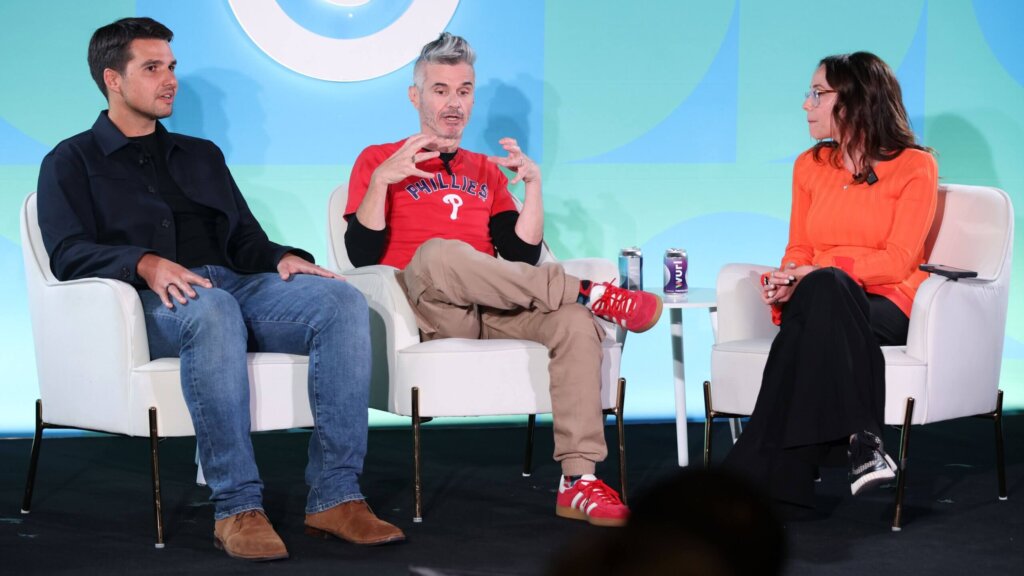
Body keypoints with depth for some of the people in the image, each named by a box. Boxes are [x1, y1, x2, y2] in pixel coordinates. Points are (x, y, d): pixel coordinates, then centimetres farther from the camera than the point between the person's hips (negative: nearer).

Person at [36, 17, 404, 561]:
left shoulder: (201, 155, 32)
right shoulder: (71, 163, 15)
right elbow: (68, 254, -1)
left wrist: (282, 257, 0)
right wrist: (145, 262, -21)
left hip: (237, 286, 5)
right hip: (155, 305, -5)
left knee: (342, 301, -25)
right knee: (211, 310, -42)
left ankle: (334, 496, -31)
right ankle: (237, 508, -41)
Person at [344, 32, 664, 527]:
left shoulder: (487, 172, 25)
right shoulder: (379, 160, 13)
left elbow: (522, 257, 13)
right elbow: (362, 256, -1)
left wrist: (533, 184, 1)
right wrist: (381, 180, -14)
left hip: (493, 312, 4)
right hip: (423, 311, -4)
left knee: (575, 321, -27)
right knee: (437, 254, -38)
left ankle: (578, 481, -31)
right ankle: (590, 293, -25)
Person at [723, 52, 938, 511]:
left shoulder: (914, 167, 1)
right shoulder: (811, 166, 17)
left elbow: (897, 261, -8)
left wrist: (815, 273, -19)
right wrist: (782, 283, -8)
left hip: (885, 306, -3)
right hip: (819, 301, 3)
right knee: (822, 289, -36)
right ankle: (860, 437, -42)